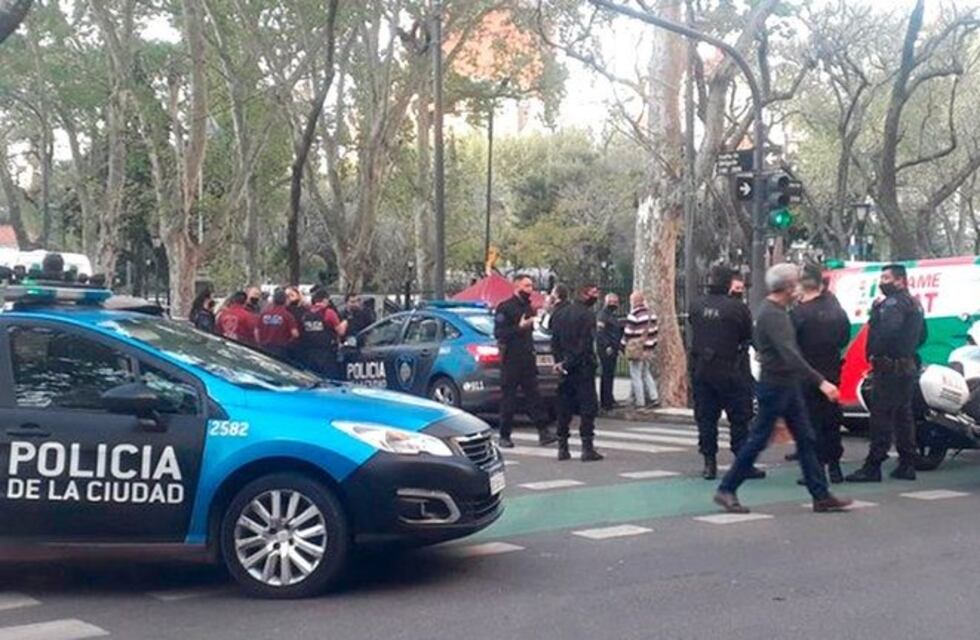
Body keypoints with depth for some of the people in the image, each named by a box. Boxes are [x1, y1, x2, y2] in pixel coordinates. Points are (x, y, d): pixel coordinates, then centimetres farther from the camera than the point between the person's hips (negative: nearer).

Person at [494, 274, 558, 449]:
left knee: (534, 395, 2)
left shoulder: (527, 307, 16)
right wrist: (519, 327, -23)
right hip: (511, 360, -6)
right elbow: (498, 333, -15)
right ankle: (504, 436, 7)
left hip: (527, 360, 6)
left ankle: (543, 432, 0)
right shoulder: (505, 307, -7)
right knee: (508, 398, 0)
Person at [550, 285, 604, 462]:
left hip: (565, 369, 6)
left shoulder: (560, 313, 10)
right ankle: (587, 448, -6)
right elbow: (585, 345, -16)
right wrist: (567, 363, -11)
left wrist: (560, 361, 2)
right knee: (588, 407, -2)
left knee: (564, 409, 11)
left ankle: (562, 448, 12)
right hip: (583, 368, -6)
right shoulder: (587, 315, -11)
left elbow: (555, 341, 8)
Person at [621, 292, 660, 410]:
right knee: (647, 374, 18)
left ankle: (640, 402, 1)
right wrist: (651, 346, 17)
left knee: (636, 376, 0)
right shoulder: (651, 314, 7)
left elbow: (628, 334, -14)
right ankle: (654, 397, 12)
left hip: (637, 351, -7)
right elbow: (654, 331, 10)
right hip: (648, 350, 7)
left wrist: (624, 347, -1)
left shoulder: (633, 316, -16)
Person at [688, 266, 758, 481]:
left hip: (701, 371, 4)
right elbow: (749, 336, -2)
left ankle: (709, 463, 11)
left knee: (705, 417, 10)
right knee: (739, 418, 4)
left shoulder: (696, 306, 0)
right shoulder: (737, 307, -12)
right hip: (729, 372, -4)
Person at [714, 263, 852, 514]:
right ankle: (726, 490, 9)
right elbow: (790, 354, -30)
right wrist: (820, 382, -34)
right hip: (775, 386, -10)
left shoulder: (775, 311, 11)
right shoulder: (772, 315, -21)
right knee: (758, 440, -2)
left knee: (806, 439, 7)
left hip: (788, 385, 10)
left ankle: (821, 496, 10)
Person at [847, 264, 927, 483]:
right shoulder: (914, 304, 19)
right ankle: (907, 465, 16)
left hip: (890, 368, -10)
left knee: (881, 416, -10)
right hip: (908, 366, 10)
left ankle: (873, 466, -10)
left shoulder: (894, 303, -13)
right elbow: (921, 336, 27)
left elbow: (888, 331, -29)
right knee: (903, 415, 13)